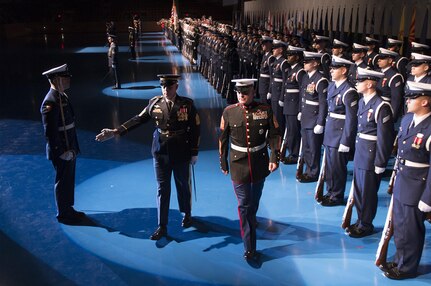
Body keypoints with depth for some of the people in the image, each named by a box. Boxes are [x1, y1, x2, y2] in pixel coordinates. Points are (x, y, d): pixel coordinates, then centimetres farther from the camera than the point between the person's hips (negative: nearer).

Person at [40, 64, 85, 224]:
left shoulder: (62, 96, 8)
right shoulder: (50, 102, -23)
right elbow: (50, 132, -24)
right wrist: (62, 152, -21)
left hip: (69, 148, 9)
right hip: (61, 151, -9)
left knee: (69, 180, 20)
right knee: (63, 182, 5)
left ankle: (68, 209, 36)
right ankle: (63, 215, 21)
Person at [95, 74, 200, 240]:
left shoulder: (187, 105, -10)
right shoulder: (155, 103, -4)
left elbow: (195, 129, -5)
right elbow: (138, 120, -4)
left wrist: (194, 153, -5)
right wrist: (115, 132, -12)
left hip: (181, 154, -2)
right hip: (160, 153, 2)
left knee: (183, 186, 15)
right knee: (162, 189, 6)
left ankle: (187, 214, 41)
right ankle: (162, 226, 16)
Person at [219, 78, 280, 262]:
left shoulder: (265, 110, -6)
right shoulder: (229, 112, -6)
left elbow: (274, 135, -3)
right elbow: (223, 138, 2)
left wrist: (274, 157, -12)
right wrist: (223, 161, 5)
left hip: (260, 163, 1)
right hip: (238, 164, -1)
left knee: (254, 203, 19)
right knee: (244, 205, 0)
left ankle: (251, 221, 51)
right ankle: (249, 249, 8)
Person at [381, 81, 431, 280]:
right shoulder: (407, 119, 0)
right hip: (401, 183, 8)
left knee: (410, 230, 10)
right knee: (399, 226, 22)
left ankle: (407, 267, 31)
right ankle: (399, 260, 42)